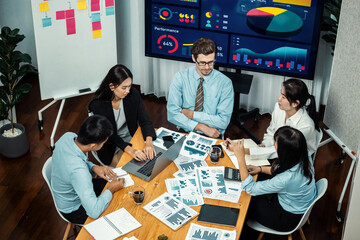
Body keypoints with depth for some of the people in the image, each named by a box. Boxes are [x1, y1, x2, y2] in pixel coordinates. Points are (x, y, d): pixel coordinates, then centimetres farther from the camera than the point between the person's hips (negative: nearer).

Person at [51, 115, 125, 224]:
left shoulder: (68, 136, -21)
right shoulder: (78, 170, -43)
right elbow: (94, 212, -39)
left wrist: (93, 167, -12)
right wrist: (110, 190, -25)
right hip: (74, 209, -7)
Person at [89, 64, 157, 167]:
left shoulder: (133, 94, -11)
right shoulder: (97, 105, -23)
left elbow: (144, 120, -11)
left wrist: (149, 142, -31)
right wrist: (130, 150, -38)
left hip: (131, 140, 4)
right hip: (111, 147, -4)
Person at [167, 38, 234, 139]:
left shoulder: (225, 82, -4)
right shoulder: (180, 78, -1)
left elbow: (223, 121, -9)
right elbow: (172, 113, -8)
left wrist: (191, 114, -10)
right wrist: (201, 127, -17)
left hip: (213, 137, -1)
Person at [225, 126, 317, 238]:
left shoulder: (286, 179, -43)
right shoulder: (303, 156, -20)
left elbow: (249, 189, -28)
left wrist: (240, 157, -30)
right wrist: (260, 169, -4)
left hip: (290, 218, -7)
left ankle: (244, 234, 38)